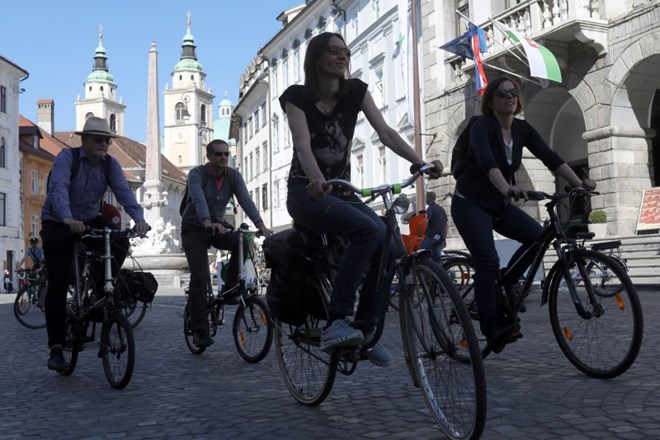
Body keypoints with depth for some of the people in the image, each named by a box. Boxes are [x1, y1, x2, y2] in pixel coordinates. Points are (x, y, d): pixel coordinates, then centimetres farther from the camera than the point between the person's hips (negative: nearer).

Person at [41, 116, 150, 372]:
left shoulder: (110, 165, -4)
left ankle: (101, 293, -3)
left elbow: (123, 191, -18)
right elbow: (59, 188, -33)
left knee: (120, 243, -24)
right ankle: (55, 346, -1)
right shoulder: (66, 157, -17)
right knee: (58, 284, -8)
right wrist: (68, 219, -52)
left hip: (90, 221, 4)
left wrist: (139, 219, -37)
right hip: (57, 224, -4)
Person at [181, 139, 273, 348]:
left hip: (219, 225, 4)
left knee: (242, 242, -28)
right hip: (194, 229, -3)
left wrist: (260, 225, -34)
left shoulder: (234, 176, -6)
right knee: (200, 278, -15)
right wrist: (208, 223, -54)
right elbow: (199, 200, -35)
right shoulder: (196, 174, -17)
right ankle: (199, 331, -7)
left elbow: (245, 200, -19)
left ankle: (230, 289, -10)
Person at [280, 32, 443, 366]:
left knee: (386, 242, -21)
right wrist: (317, 180, -42)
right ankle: (335, 323, -31)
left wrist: (421, 163, -23)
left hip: (341, 192, 5)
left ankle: (365, 331, -6)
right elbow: (303, 146, -22)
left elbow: (385, 133, -7)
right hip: (307, 193, -5)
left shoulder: (355, 91, 4)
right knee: (369, 230, -32)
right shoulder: (297, 96, -7)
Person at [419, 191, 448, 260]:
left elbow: (426, 221, -17)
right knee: (437, 257, 1)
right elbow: (445, 225, 21)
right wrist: (444, 239, 22)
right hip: (440, 238, 7)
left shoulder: (430, 208, -3)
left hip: (431, 236, -7)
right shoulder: (442, 209, 22)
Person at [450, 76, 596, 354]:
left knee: (537, 235, -13)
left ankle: (505, 284, 6)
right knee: (488, 261, -20)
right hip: (470, 203, -6)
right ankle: (491, 328, -16)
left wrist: (579, 183, -23)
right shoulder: (481, 127, -18)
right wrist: (509, 189, -53)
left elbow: (550, 158, -9)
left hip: (498, 204, 6)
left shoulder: (522, 129, 0)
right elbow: (487, 163, -36)